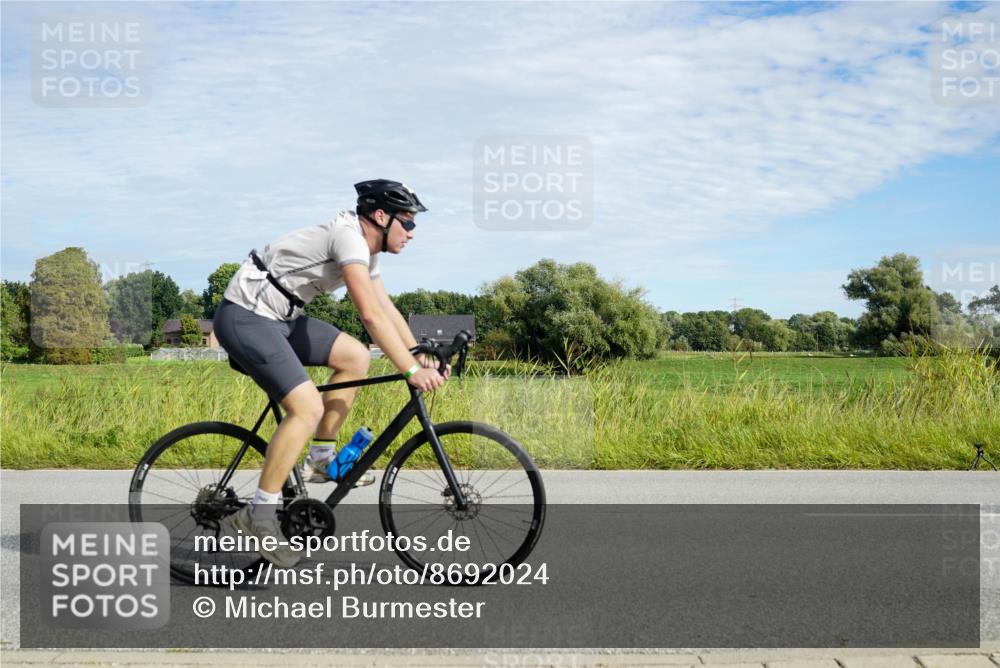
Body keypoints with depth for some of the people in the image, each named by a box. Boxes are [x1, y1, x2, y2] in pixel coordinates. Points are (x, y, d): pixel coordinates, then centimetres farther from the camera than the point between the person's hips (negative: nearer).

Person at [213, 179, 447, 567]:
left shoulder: (366, 250, 12)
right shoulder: (349, 237, -19)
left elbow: (388, 311, 14)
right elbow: (371, 315, -28)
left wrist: (423, 357, 3)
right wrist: (411, 371, -28)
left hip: (278, 318, 10)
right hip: (244, 317, -10)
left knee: (355, 357, 8)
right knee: (307, 408, -19)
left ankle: (321, 459, 14)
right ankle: (257, 518, -12)